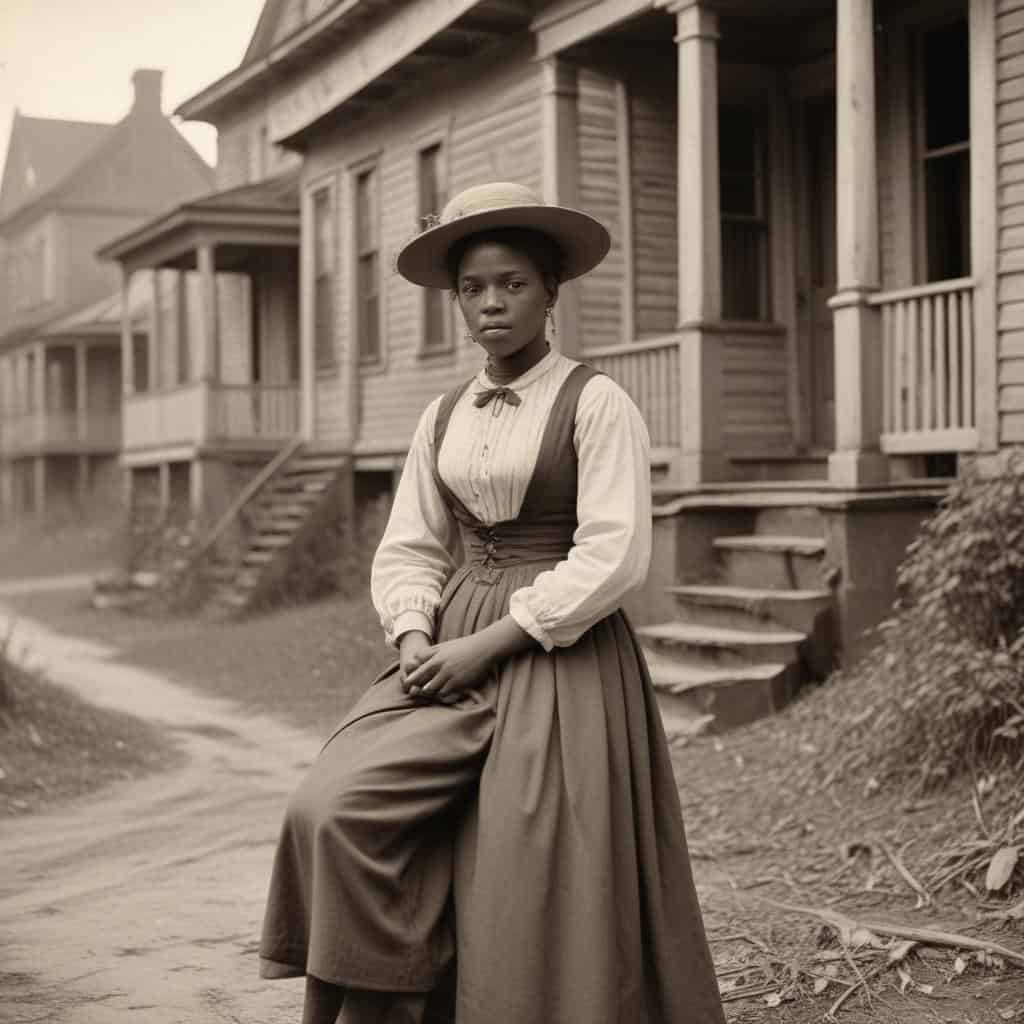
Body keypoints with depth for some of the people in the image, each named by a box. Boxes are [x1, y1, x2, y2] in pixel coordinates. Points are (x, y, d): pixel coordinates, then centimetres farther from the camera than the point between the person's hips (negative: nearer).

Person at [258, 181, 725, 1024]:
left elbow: (613, 556, -13)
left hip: (559, 664, -5)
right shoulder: (443, 418, 14)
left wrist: (487, 642, -15)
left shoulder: (597, 403, -5)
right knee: (334, 809, -14)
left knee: (534, 902, -8)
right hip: (452, 658, 5)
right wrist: (414, 638, -8)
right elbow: (409, 549, 13)